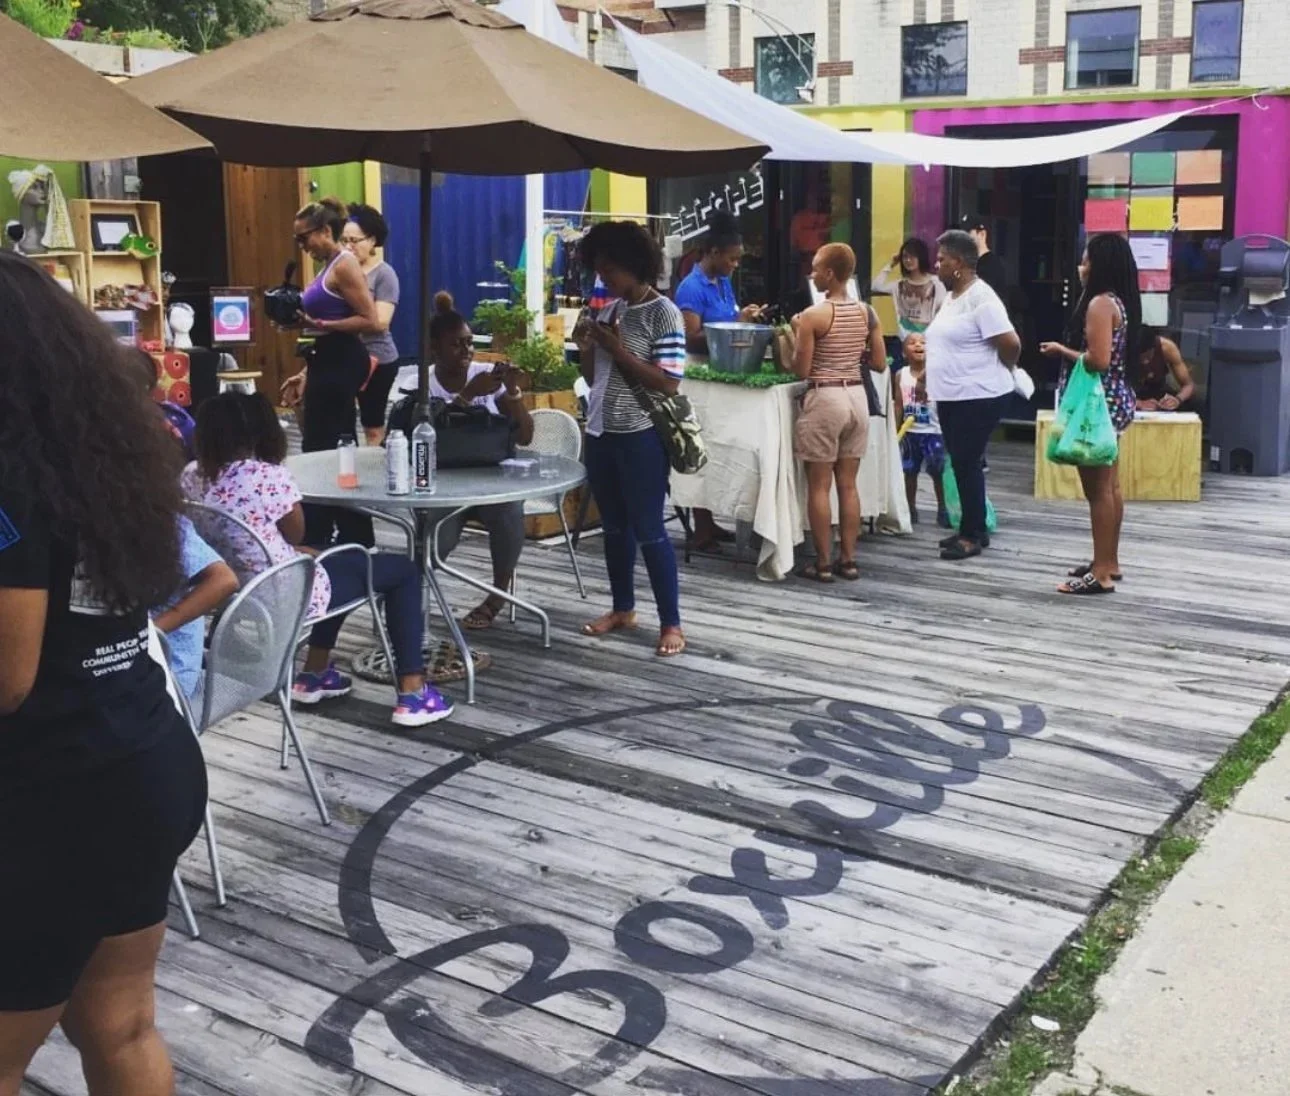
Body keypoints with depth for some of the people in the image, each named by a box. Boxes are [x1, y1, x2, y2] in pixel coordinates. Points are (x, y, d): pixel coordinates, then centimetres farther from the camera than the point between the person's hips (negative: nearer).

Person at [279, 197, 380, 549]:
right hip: (328, 364, 10)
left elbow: (371, 322, -19)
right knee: (320, 450, 12)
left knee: (324, 451, -6)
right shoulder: (328, 268, 18)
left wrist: (319, 324, -22)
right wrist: (306, 375, 20)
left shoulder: (344, 265, -11)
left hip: (341, 364, -10)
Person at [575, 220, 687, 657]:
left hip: (640, 437, -7)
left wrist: (618, 350, -19)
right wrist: (587, 349, -3)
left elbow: (668, 383, -18)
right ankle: (623, 609, 27)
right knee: (614, 527, 15)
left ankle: (671, 623, 4)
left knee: (648, 529, -4)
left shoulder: (663, 313, -10)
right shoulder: (610, 310, 11)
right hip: (601, 433, 7)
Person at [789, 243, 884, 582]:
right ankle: (848, 560, 17)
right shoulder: (867, 312, 4)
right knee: (848, 484, 12)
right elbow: (880, 363, 8)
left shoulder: (813, 315, -13)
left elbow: (801, 370, -10)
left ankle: (823, 563, 6)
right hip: (857, 397, 6)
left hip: (824, 399, -6)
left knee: (819, 485, 3)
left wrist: (796, 334, 3)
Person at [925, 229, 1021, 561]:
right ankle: (973, 529, 22)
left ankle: (972, 535, 4)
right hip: (951, 397, 9)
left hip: (978, 397, -9)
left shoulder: (981, 298, -16)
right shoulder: (951, 298, 13)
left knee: (968, 464, -5)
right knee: (961, 464, 13)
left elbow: (1011, 344, -19)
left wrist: (998, 372, -4)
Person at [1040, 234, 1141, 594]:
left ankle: (1102, 573, -2)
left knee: (1097, 488, -6)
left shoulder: (1100, 304, -18)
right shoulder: (1118, 301, 11)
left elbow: (1098, 361, -25)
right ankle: (1109, 562, 25)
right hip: (1113, 399, 10)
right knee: (1109, 486, 16)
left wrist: (1062, 351, -11)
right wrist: (1069, 350, 12)